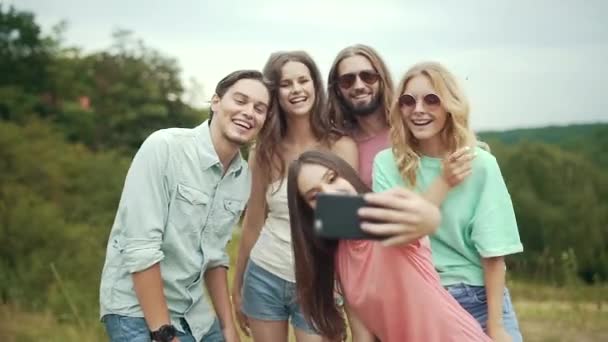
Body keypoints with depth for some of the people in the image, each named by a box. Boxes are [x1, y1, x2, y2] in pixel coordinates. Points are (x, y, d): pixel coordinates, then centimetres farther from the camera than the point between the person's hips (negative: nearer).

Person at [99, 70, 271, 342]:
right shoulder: (163, 147, -19)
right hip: (136, 310, -6)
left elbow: (215, 254, 10)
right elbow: (140, 248, -22)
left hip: (195, 314, 6)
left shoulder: (243, 177, 0)